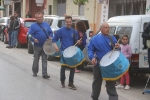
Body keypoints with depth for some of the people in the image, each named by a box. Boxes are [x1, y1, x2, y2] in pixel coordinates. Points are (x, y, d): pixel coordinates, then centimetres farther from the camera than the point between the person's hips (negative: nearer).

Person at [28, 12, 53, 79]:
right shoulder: (33, 26, 0)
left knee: (44, 60, 0)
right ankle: (35, 72, 25)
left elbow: (50, 32, 13)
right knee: (36, 60, 11)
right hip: (37, 46, -2)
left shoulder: (46, 25, 10)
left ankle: (44, 74, 0)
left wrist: (50, 37, -7)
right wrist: (33, 39, -24)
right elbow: (30, 34, -6)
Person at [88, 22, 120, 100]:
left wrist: (118, 47, -15)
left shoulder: (112, 38, 7)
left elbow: (116, 50, 10)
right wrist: (92, 57, -18)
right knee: (97, 81, 14)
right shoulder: (95, 38, 0)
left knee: (110, 82, 0)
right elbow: (90, 49, 0)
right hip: (98, 64, 0)